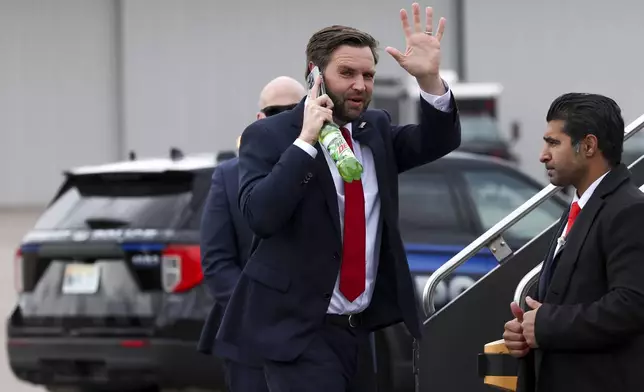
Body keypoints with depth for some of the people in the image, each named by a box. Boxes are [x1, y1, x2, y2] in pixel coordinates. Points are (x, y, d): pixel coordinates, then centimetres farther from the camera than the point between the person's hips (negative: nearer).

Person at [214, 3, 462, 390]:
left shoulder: (376, 129, 11)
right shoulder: (268, 136, -6)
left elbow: (439, 141, 0)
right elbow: (260, 215, -19)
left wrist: (430, 79, -16)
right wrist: (305, 140, -23)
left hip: (374, 325, 6)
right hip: (301, 330, -6)